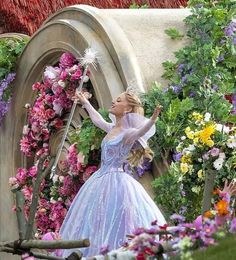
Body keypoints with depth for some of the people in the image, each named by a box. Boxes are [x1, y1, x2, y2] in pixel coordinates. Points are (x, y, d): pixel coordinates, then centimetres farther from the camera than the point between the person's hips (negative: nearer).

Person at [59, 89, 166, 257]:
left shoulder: (128, 133, -13)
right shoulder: (112, 128, 10)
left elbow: (141, 130, -34)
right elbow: (97, 119, 31)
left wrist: (152, 120, -54)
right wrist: (85, 103, 44)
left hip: (117, 182, -8)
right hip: (101, 180, 8)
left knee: (117, 223, -10)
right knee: (98, 223, 9)